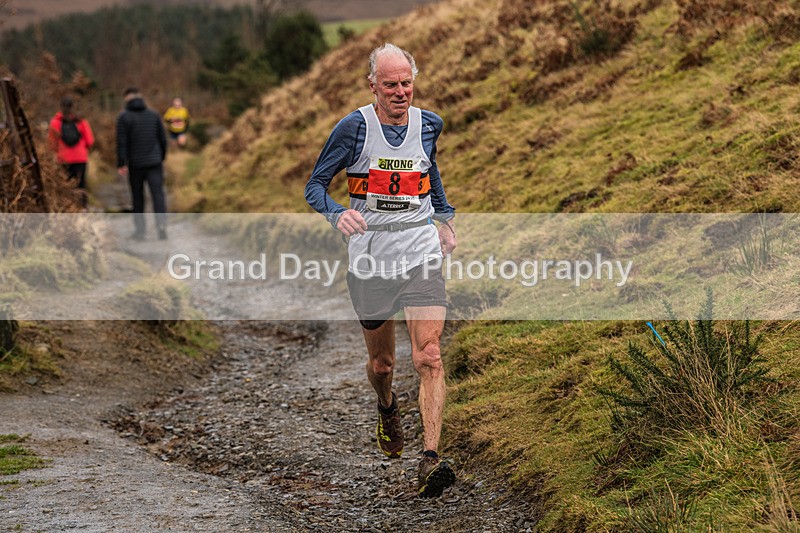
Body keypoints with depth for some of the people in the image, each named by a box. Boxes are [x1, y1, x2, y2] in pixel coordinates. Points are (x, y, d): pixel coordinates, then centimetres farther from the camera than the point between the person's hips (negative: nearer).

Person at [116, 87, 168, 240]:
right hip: (154, 162, 1)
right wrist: (161, 158, 21)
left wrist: (121, 164, -7)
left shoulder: (124, 117, -4)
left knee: (137, 197, 9)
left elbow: (122, 142, -9)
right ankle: (161, 223, -25)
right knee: (158, 193, -5)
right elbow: (163, 139, 10)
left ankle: (140, 230, 11)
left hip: (135, 164, -1)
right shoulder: (154, 115, 7)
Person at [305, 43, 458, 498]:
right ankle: (388, 408, 49)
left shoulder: (428, 124, 5)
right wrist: (337, 215, -22)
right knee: (381, 362, 13)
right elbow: (315, 186, -2)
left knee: (429, 357, -15)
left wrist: (446, 216, 18)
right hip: (370, 252, -1)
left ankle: (431, 460, -19)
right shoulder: (354, 127, -6)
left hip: (421, 248, 1)